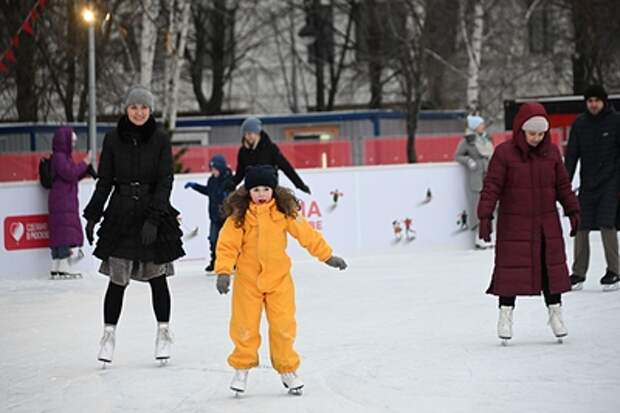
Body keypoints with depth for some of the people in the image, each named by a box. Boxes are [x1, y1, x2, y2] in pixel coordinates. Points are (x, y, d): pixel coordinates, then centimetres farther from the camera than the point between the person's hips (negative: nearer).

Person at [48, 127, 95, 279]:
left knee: (58, 233, 9)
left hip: (67, 200, 10)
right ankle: (63, 267, -15)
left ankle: (55, 268, 10)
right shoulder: (59, 157, -11)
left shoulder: (65, 157, 20)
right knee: (65, 232, -13)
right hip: (61, 200, -10)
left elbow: (74, 177, 22)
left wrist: (86, 168, 9)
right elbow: (69, 174, -21)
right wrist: (84, 163, -12)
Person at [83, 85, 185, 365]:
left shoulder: (160, 140, -2)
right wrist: (92, 216, 0)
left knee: (157, 277, 4)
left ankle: (163, 332, 18)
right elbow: (104, 181, 6)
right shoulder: (113, 140, 2)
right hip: (121, 214, 1)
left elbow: (165, 182, -6)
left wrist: (154, 218, -15)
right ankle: (109, 334, 9)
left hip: (154, 213, -1)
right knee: (118, 279, -1)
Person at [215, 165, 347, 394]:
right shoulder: (238, 216, -8)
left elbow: (306, 234, 2)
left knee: (283, 326, 1)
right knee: (245, 326, 4)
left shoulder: (284, 211, -4)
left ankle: (287, 369, 18)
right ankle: (242, 368, 23)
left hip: (279, 278, 1)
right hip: (248, 278, -1)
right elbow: (227, 244, -9)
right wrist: (223, 271, -19)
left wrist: (327, 256, 5)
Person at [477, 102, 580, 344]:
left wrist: (573, 211, 12)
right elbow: (491, 187, -10)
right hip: (514, 224, -3)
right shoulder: (504, 153, -9)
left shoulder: (551, 152, 4)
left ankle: (555, 312, 16)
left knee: (551, 266, 5)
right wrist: (485, 217, -16)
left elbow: (563, 185, 13)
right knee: (511, 268, -3)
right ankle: (505, 315, 7)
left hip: (546, 223, 4)